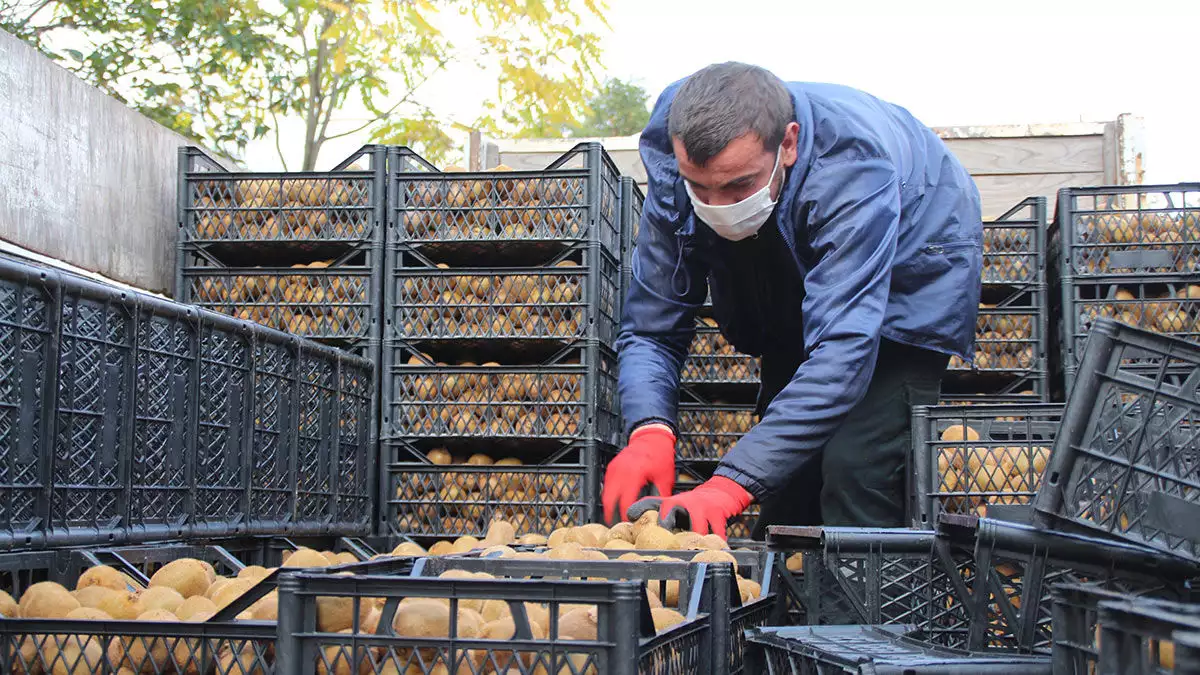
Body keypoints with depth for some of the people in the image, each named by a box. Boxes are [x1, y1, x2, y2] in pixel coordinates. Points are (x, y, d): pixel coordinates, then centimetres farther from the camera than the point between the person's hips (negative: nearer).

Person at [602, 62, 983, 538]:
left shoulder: (854, 167, -41)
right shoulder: (672, 164, -26)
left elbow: (842, 350, -48)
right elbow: (651, 327, -22)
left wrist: (732, 485, -56)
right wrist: (649, 431, -43)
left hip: (910, 274, -4)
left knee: (856, 467, -22)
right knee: (786, 468, 2)